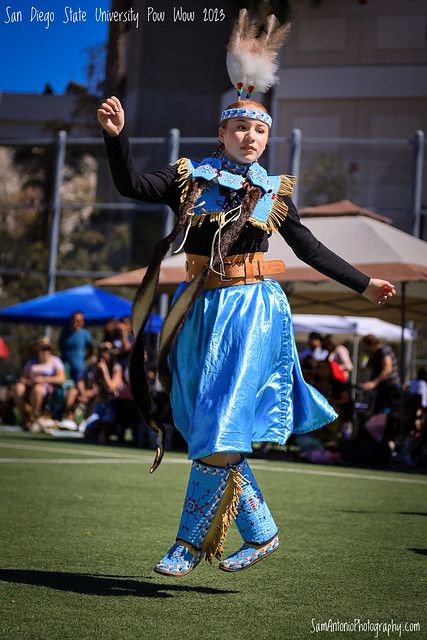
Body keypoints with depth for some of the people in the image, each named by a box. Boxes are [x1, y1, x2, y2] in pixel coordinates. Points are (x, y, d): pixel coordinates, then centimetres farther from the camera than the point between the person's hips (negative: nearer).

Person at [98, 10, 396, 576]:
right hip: (201, 311, 2)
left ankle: (191, 543, -3)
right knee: (210, 432, 4)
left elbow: (310, 249, 18)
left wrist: (363, 284, 19)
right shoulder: (190, 177, 7)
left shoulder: (274, 192, 10)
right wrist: (117, 136, -18)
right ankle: (261, 533, 17)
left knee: (223, 430, -10)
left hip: (252, 312, -2)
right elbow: (130, 185, -4)